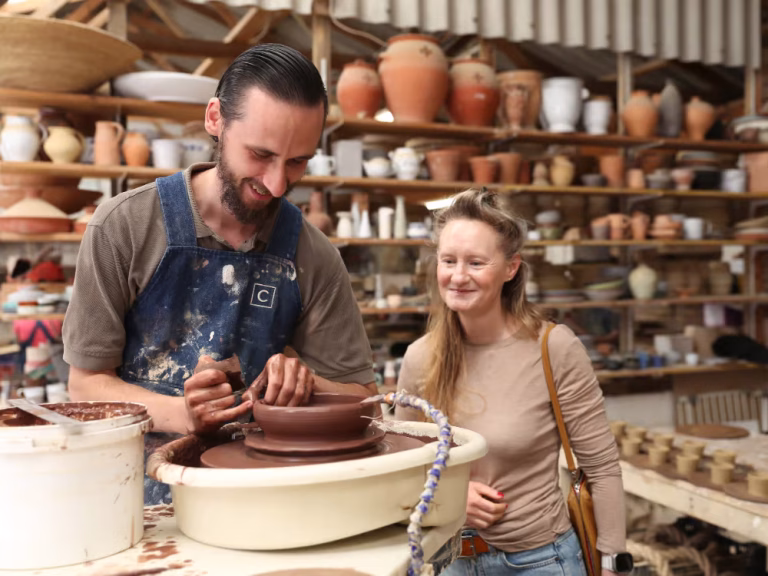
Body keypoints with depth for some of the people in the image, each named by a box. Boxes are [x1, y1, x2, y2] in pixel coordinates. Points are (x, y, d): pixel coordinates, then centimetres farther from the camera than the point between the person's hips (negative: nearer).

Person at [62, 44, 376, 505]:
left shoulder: (315, 257, -1)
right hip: (144, 484, -2)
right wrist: (178, 413, -23)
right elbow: (87, 382, -4)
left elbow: (360, 396, 6)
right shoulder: (123, 226, -8)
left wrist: (304, 383, -17)